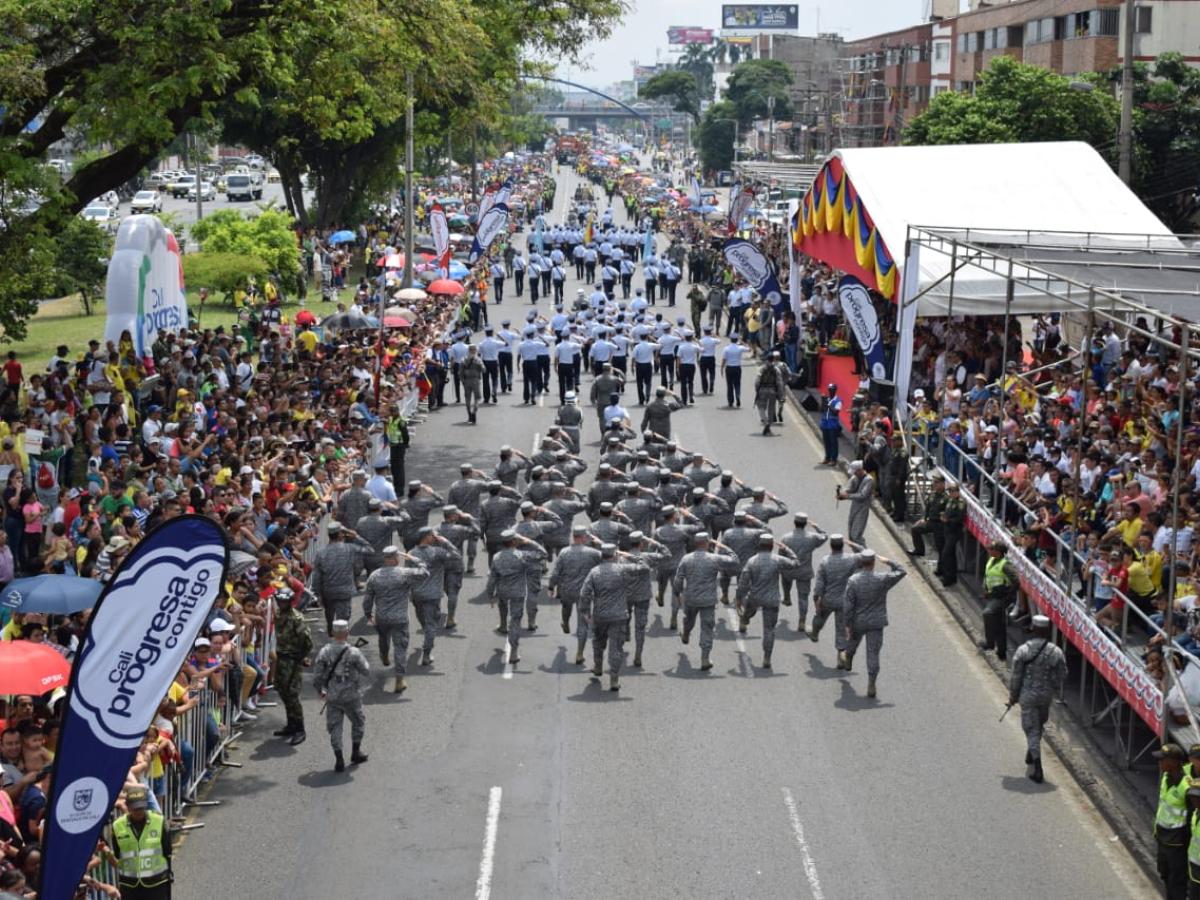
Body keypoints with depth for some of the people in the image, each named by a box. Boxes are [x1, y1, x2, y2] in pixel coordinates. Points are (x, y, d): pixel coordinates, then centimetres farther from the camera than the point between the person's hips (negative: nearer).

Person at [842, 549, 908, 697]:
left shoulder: (853, 581, -15)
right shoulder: (882, 579, -15)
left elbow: (849, 605, -13)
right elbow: (901, 572, 2)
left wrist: (848, 625, -7)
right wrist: (888, 562, 8)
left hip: (857, 622, 1)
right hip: (876, 623, -1)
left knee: (852, 641, 30)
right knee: (873, 653, 1)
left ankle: (848, 661, 58)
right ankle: (871, 685, -3)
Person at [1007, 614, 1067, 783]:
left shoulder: (1023, 650, -14)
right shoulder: (1056, 652, -9)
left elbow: (1015, 676, -8)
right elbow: (1061, 678, -2)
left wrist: (1012, 696, 5)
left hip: (1027, 695, -2)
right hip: (1046, 695, 2)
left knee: (1031, 729, 3)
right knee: (1038, 726, 25)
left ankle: (1037, 769, -3)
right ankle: (1031, 756, 40)